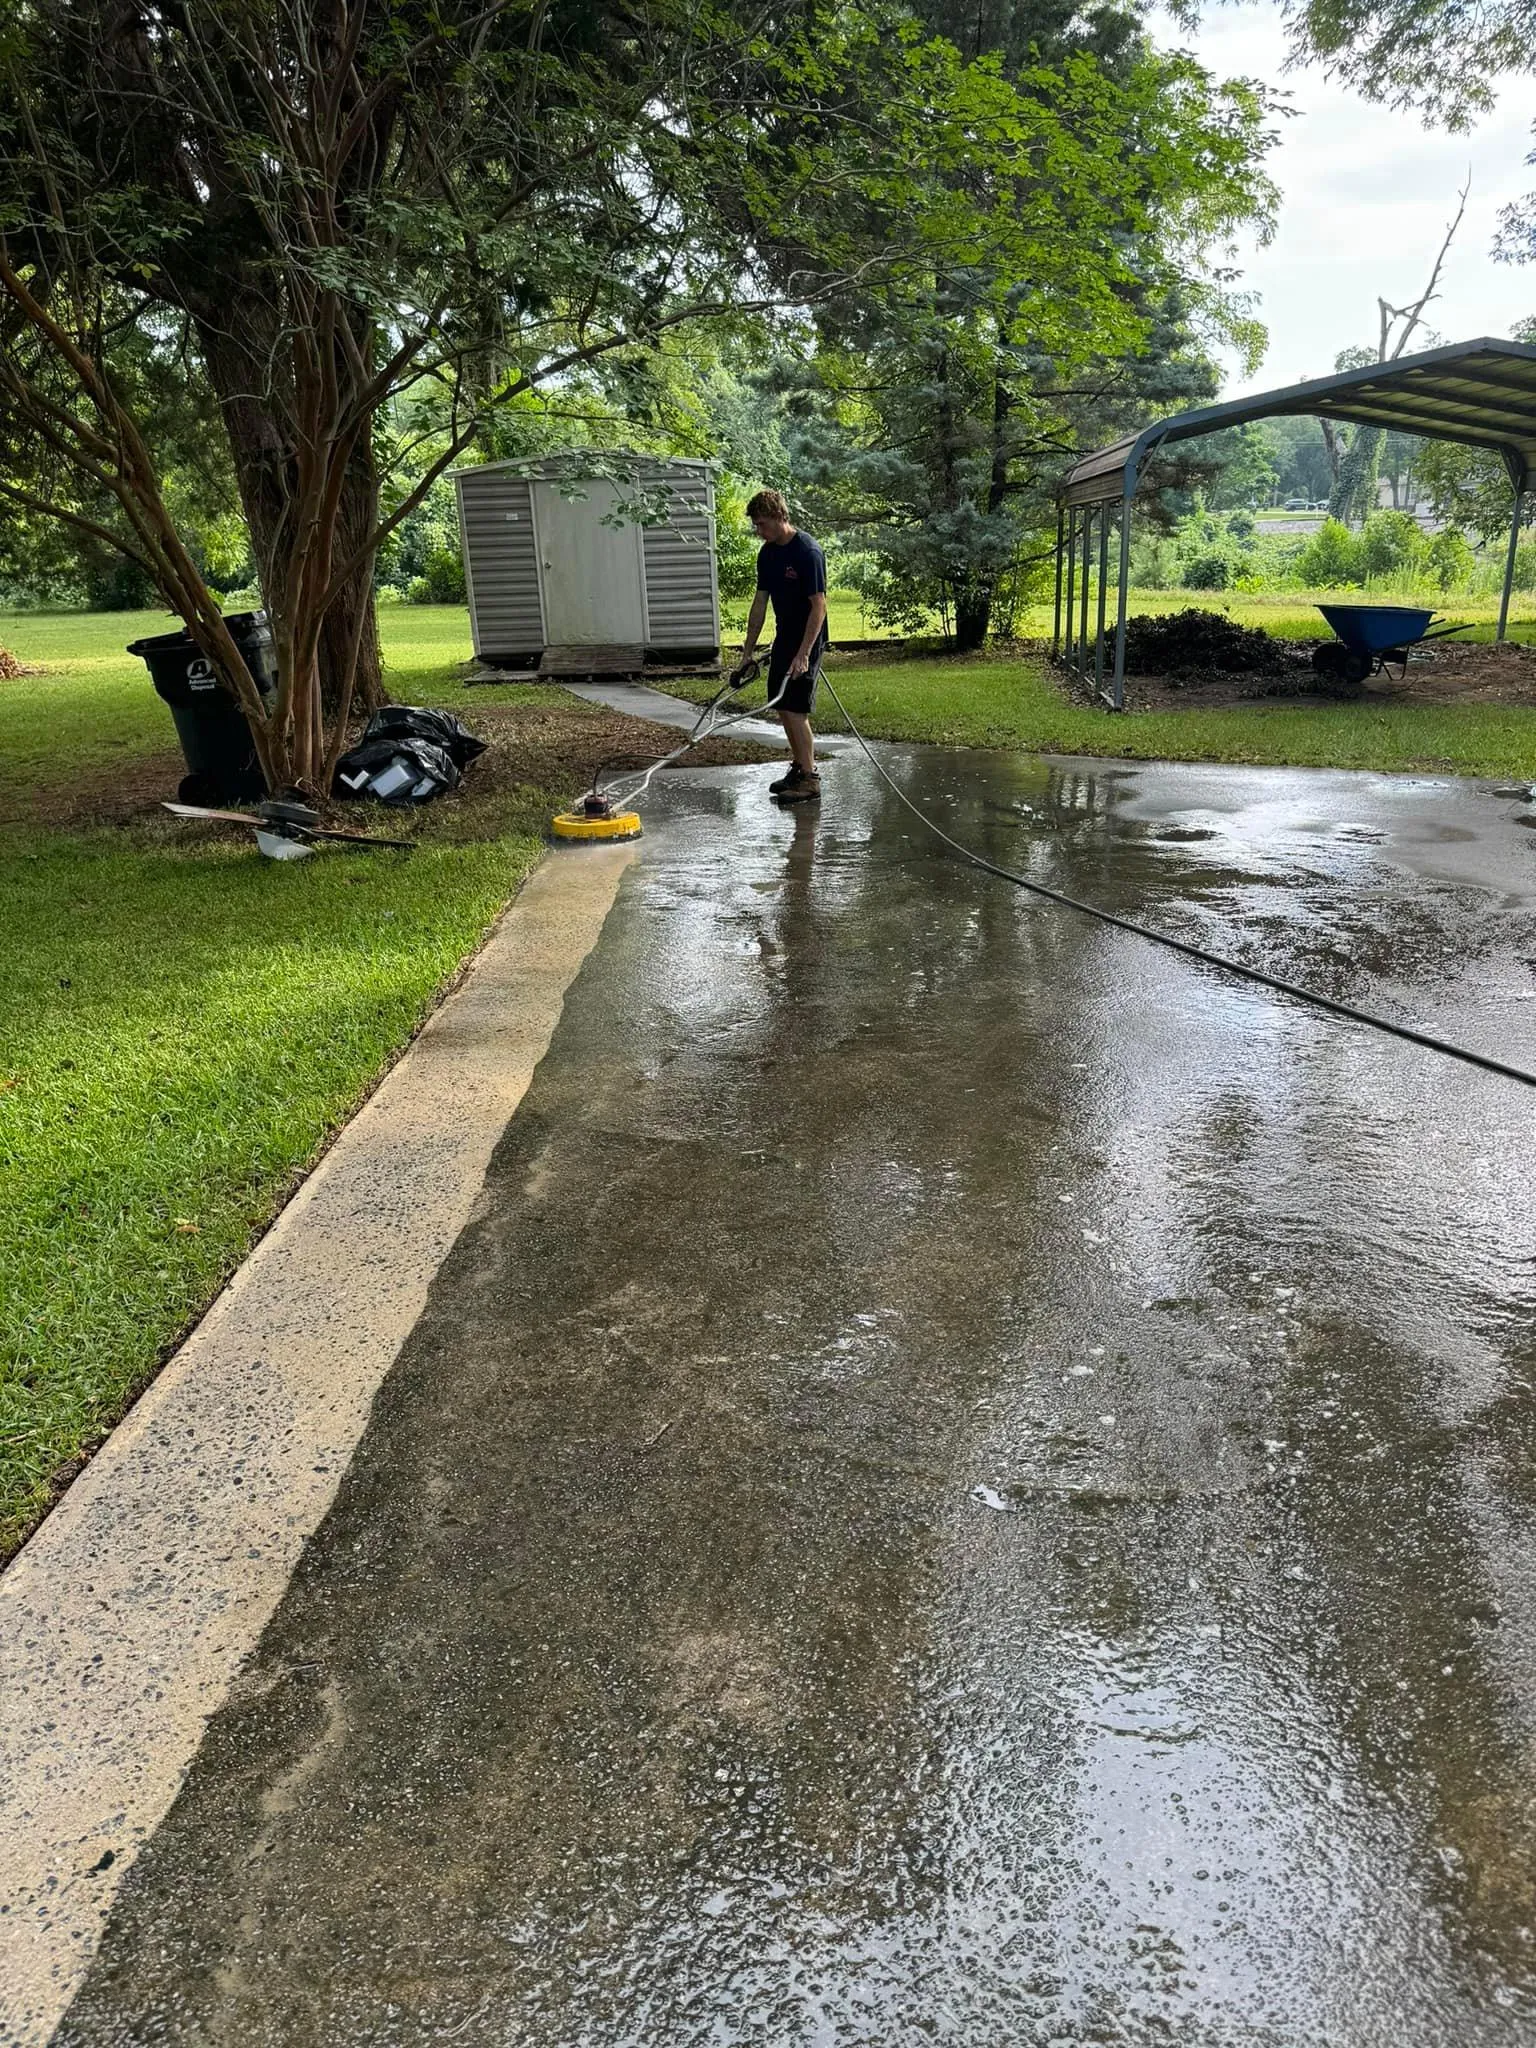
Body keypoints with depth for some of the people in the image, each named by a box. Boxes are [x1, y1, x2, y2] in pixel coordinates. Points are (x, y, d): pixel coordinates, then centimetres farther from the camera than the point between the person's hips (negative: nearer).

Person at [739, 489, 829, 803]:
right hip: (783, 638, 8)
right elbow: (761, 602, 12)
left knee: (794, 709, -10)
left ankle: (810, 780, -2)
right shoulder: (768, 553, 6)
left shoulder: (808, 552, -19)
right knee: (781, 707, 11)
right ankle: (798, 768, 25)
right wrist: (748, 651, 11)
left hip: (807, 641, -8)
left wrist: (803, 654, -26)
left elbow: (819, 606, -21)